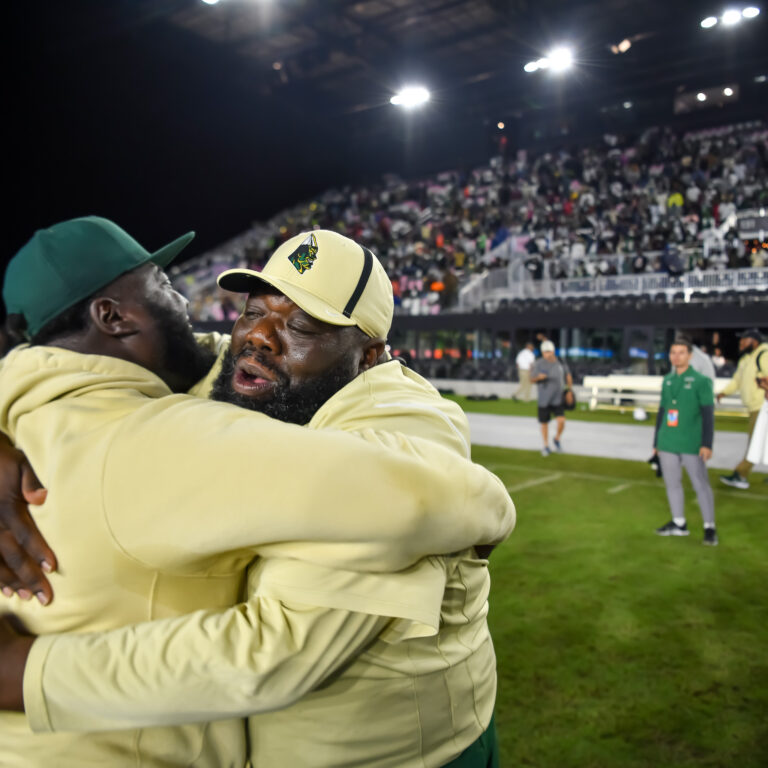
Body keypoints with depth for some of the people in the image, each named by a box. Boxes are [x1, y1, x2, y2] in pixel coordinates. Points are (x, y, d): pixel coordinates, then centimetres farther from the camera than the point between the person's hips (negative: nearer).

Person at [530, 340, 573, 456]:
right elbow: (532, 379, -6)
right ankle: (546, 446, 26)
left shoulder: (560, 362, 0)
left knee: (561, 421, -12)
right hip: (544, 399, -1)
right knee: (544, 423, 6)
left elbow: (568, 375, 16)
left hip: (558, 398, 1)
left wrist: (569, 390, 14)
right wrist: (539, 377, -28)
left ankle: (557, 439, 18)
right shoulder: (539, 363, -9)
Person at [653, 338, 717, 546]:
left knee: (701, 485, 0)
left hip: (691, 445, -5)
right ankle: (679, 524, 24)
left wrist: (707, 444, -12)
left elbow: (708, 414, -6)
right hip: (667, 443, 5)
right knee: (672, 483, 11)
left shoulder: (701, 381, -4)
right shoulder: (667, 381, 10)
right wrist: (657, 442, 17)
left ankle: (709, 527, 9)